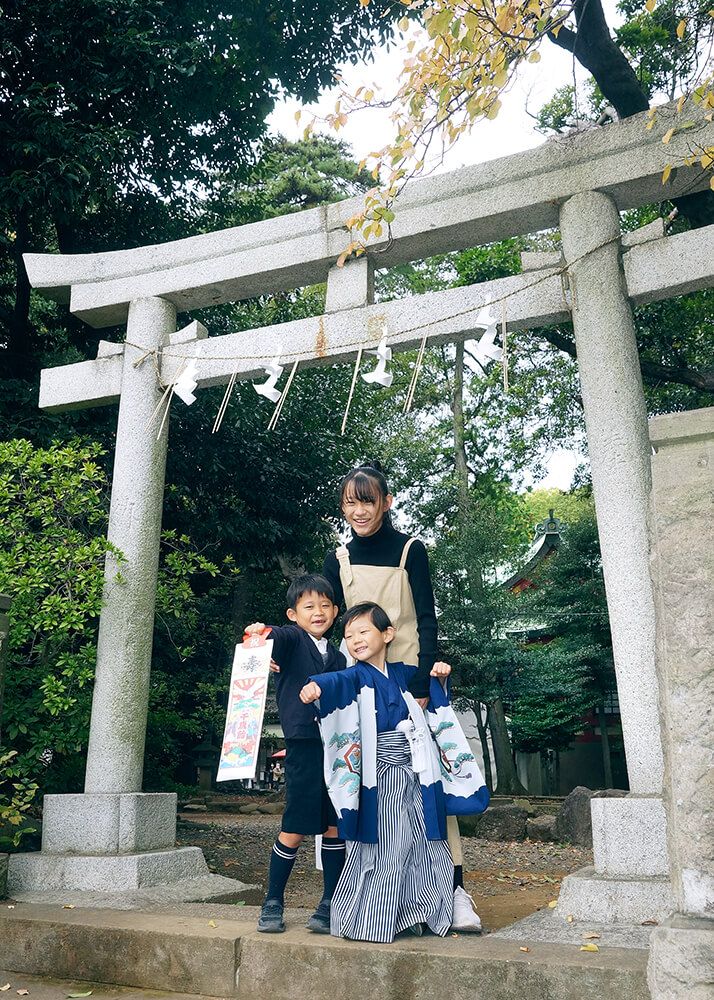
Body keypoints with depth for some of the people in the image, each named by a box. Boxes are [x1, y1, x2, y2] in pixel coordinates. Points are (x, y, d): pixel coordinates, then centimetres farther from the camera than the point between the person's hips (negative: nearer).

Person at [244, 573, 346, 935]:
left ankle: (330, 904, 22)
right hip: (303, 746, -5)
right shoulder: (291, 639, -2)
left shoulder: (338, 657, 15)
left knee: (336, 827, 7)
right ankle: (273, 903, 20)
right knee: (294, 829, 1)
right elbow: (278, 637, -27)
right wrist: (261, 632, -49)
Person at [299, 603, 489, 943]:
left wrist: (437, 674, 7)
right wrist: (316, 684, -52)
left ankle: (414, 915, 29)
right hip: (382, 777, -6)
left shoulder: (401, 673, 9)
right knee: (386, 845, -4)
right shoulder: (357, 677, -7)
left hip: (416, 775, 6)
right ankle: (370, 921, 11)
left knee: (424, 844, 13)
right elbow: (338, 681, -29)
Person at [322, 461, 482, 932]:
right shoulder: (338, 559, 4)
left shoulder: (410, 550, -5)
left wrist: (422, 686, -18)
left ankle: (456, 888, -1)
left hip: (410, 677, -3)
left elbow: (427, 619, -9)